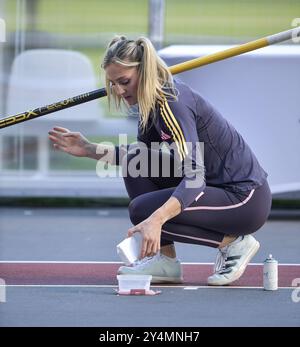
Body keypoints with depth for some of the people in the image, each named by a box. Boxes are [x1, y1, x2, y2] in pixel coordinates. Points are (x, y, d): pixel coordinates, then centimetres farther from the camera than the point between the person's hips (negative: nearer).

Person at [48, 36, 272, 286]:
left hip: (247, 199, -9)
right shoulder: (152, 101, 6)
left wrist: (156, 219, -46)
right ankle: (165, 261, 5)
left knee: (142, 210, -18)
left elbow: (195, 177, -32)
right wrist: (90, 150, 10)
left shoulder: (172, 102, -22)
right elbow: (139, 155, 23)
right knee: (137, 163, 5)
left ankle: (234, 243, -4)